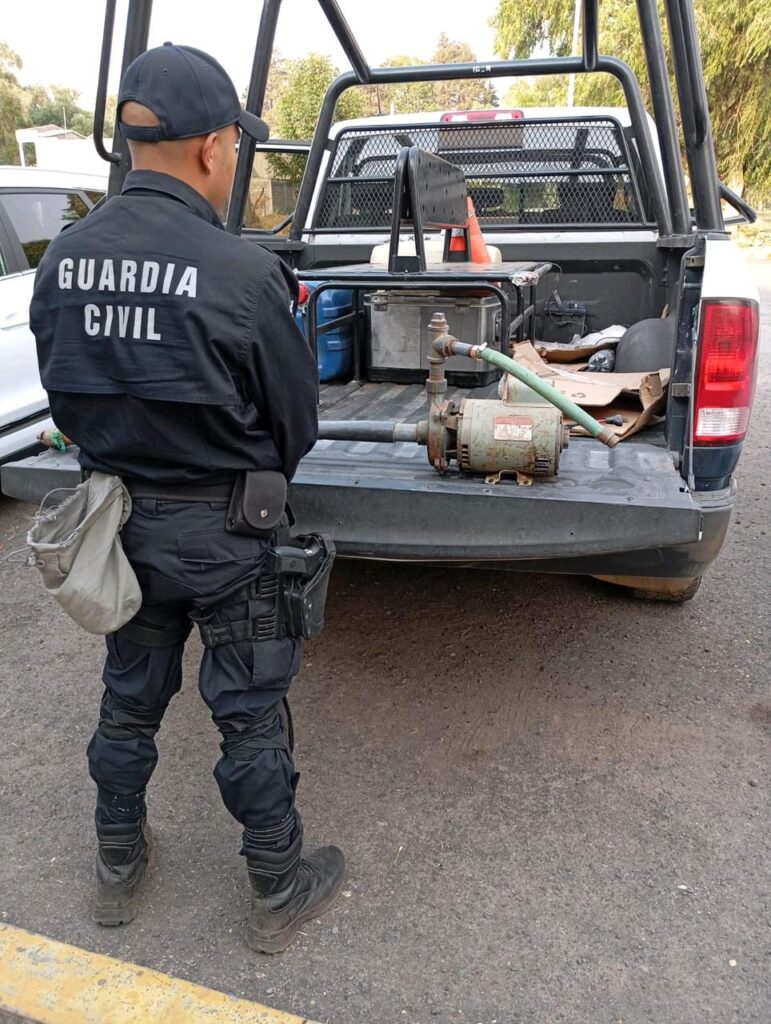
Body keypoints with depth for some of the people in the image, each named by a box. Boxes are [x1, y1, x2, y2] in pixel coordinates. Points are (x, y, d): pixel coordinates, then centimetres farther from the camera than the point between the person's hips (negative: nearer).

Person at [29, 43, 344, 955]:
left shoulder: (62, 260, -4)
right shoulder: (241, 272, -21)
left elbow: (65, 399, 7)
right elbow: (296, 420, -9)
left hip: (118, 517, 5)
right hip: (222, 531, -5)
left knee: (130, 697, 23)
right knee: (250, 713, 11)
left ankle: (118, 867, 43)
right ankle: (279, 892, 31)